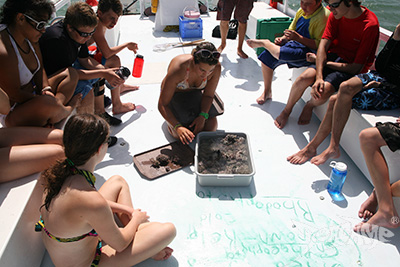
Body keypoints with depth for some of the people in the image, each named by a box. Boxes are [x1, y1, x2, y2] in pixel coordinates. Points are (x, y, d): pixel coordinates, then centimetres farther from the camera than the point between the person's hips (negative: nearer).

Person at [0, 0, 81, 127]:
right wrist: (47, 99, -18)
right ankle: (68, 109, -2)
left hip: (33, 93, 10)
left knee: (71, 74, 8)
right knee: (48, 103, -40)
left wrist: (46, 89, -9)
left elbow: (40, 69, 9)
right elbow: (15, 94, -24)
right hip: (12, 115, -10)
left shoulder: (30, 38, -1)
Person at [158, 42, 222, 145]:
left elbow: (208, 95, -12)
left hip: (195, 93, 3)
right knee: (180, 135, -21)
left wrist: (203, 116, -29)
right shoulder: (177, 70, -38)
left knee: (211, 127, -12)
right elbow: (162, 105, -31)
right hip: (175, 95, -3)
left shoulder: (216, 67, -28)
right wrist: (178, 126, -43)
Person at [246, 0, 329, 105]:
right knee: (266, 56, -8)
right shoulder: (301, 11, 8)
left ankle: (265, 43, -2)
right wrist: (283, 39, -4)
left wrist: (298, 38, -26)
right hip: (294, 45, 8)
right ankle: (267, 92, 4)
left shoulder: (324, 16, -16)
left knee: (281, 54, -35)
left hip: (309, 52, -8)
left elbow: (320, 45, -21)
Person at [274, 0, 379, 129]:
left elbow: (356, 67, -19)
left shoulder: (370, 25, -20)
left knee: (323, 91, -31)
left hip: (351, 68, -4)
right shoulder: (336, 14, -5)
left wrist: (319, 60, -12)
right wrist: (319, 77, -26)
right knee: (304, 78, -23)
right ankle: (286, 111, 4)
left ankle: (310, 105, 7)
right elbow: (323, 46, -10)